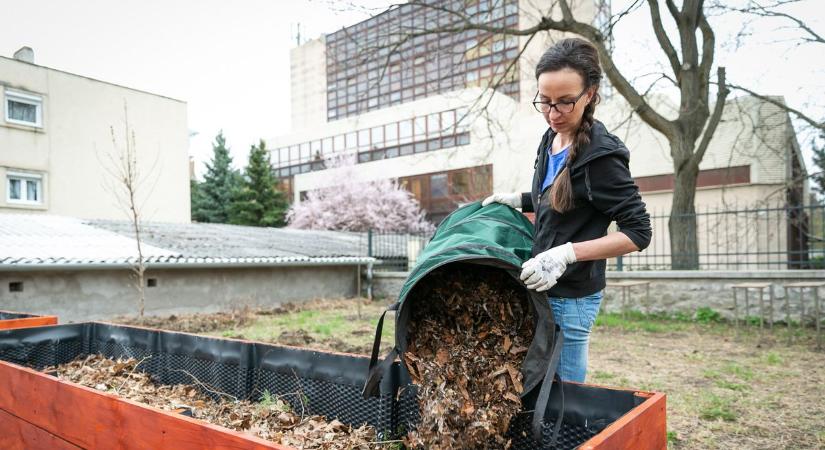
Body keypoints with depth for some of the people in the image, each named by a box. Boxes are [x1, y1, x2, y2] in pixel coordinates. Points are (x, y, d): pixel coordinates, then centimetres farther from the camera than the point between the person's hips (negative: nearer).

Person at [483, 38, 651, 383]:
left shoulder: (600, 154, -18)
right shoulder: (551, 139, 6)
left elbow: (638, 232, -17)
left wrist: (567, 254, -26)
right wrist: (518, 200, 7)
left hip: (570, 296, -8)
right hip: (545, 290, 8)